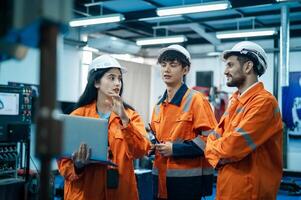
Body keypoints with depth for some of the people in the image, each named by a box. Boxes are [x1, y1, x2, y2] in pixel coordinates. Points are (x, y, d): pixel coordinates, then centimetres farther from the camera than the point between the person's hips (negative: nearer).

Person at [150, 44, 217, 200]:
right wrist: (153, 145, 4)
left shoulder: (196, 99, -10)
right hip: (161, 178, 7)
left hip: (187, 180, -6)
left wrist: (175, 149, -17)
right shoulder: (159, 105, 12)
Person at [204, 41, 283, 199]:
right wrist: (219, 157, -12)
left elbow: (233, 146, -25)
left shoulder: (264, 102, -19)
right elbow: (215, 138, 8)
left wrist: (212, 148, -5)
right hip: (227, 186, 8)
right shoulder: (235, 101, 11)